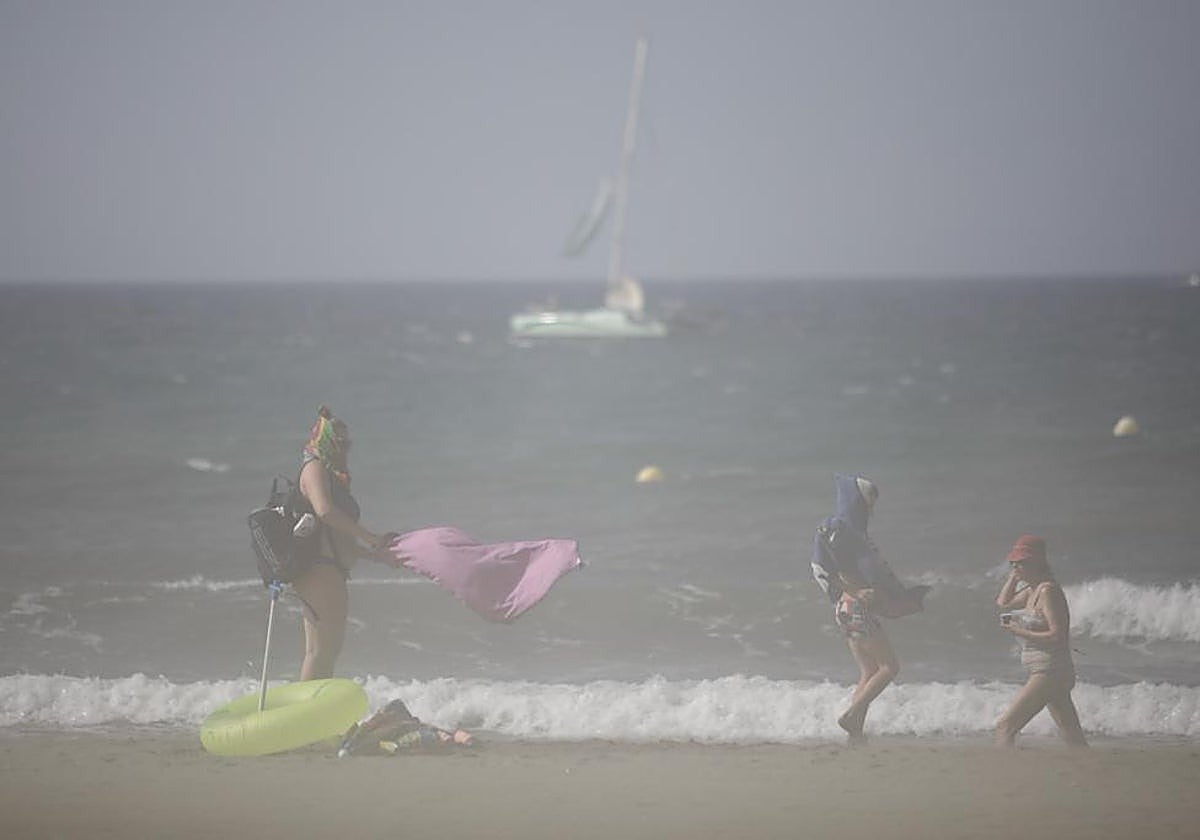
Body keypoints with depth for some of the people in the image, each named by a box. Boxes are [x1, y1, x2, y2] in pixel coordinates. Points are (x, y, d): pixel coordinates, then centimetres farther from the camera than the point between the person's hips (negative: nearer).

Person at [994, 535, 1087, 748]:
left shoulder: (1048, 591, -14)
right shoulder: (1032, 590, 12)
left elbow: (1056, 636, -20)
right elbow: (1004, 603, 27)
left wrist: (1019, 632, -16)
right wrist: (1014, 575, 16)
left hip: (1049, 672, -10)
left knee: (1005, 727, -10)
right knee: (1074, 740, 9)